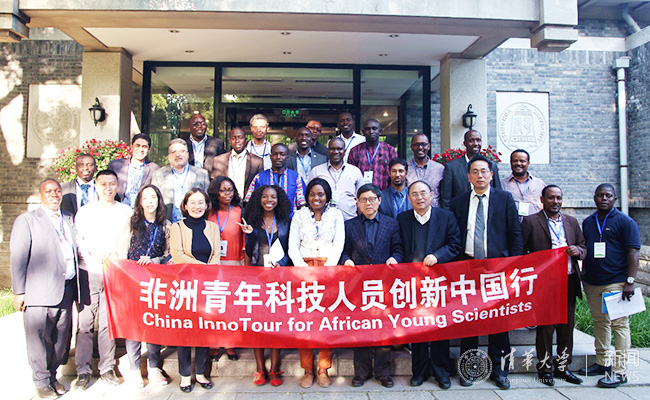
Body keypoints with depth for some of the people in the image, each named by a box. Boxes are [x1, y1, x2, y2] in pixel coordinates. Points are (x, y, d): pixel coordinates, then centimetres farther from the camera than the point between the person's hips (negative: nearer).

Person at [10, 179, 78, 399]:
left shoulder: (68, 218, 16)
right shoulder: (27, 220, 2)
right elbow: (18, 257, -2)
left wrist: (75, 286, 10)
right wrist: (19, 292, -8)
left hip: (66, 290, 4)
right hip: (39, 291, -4)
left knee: (60, 338, 11)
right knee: (38, 338, 3)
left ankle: (52, 376, 28)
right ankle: (42, 382, 19)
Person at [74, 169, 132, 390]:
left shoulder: (126, 212, 10)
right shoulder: (84, 212, 12)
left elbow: (128, 243, 8)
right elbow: (77, 240, 7)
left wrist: (117, 257, -7)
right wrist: (91, 256, -8)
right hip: (89, 272, 0)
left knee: (109, 321, 1)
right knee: (85, 320, -2)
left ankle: (107, 367, 11)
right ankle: (83, 370, 7)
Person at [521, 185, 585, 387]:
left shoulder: (571, 221, 15)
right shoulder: (530, 222, -1)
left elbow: (583, 247, 18)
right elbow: (520, 251, -5)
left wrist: (578, 250, -4)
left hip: (569, 281, 5)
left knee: (567, 326, 10)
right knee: (545, 327, 2)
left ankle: (562, 367, 24)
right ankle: (545, 368, 15)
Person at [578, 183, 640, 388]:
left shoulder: (625, 222, -2)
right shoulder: (587, 222, 13)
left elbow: (633, 253, -8)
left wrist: (630, 281, -16)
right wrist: (583, 276, 14)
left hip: (616, 282, -5)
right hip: (591, 283, 6)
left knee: (619, 325, -3)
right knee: (599, 323, 13)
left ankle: (619, 371, 2)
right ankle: (602, 363, 23)